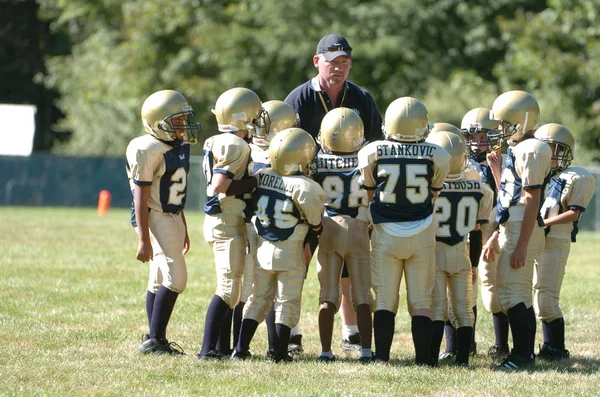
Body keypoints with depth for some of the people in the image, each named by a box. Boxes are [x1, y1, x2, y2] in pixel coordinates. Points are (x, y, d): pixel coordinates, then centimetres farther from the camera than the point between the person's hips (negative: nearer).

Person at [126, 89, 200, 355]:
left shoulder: (180, 146, 11)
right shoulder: (149, 151, -18)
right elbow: (141, 198, -18)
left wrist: (183, 230, 25)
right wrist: (144, 240, -21)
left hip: (173, 217, 9)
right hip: (156, 219, -9)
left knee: (159, 281, 11)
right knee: (175, 278, -14)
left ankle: (155, 340, 16)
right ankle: (154, 340, -10)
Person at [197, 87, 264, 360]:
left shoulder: (216, 143, 13)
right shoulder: (236, 146, -16)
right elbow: (219, 186, -23)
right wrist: (253, 182, -18)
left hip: (217, 222, 10)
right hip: (228, 222, -10)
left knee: (230, 288, 16)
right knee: (229, 289, -8)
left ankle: (221, 347, 18)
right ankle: (207, 349, -10)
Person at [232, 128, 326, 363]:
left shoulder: (261, 177, -5)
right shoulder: (306, 188, -19)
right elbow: (316, 226, -7)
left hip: (261, 247, 5)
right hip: (290, 253, -5)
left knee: (258, 299, 16)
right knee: (287, 303, 7)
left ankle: (240, 350, 14)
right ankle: (280, 354, 9)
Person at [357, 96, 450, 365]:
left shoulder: (373, 153, -7)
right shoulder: (436, 156, -7)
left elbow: (369, 194, 6)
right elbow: (434, 194, 7)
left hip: (385, 233, 0)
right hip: (421, 234, 0)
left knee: (384, 300, 6)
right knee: (421, 302, 5)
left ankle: (381, 357, 0)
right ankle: (423, 358, 2)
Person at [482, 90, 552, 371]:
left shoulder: (529, 151, -13)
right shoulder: (516, 150, 17)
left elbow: (531, 200, -18)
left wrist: (522, 244, -21)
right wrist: (497, 237, 24)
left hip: (522, 231, -10)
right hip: (511, 230, 10)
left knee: (513, 295, -10)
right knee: (518, 296, 12)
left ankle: (522, 355, -8)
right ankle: (525, 355, 16)